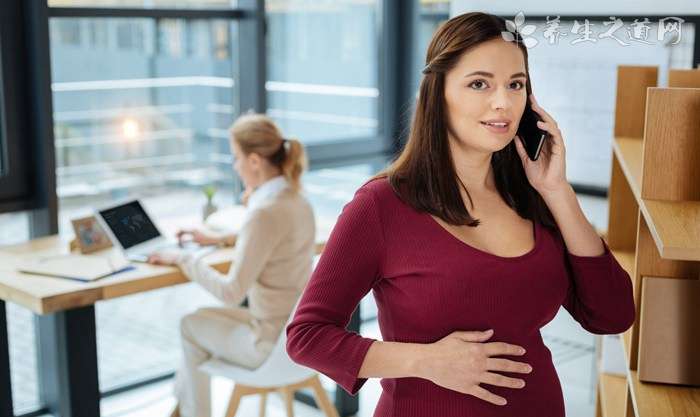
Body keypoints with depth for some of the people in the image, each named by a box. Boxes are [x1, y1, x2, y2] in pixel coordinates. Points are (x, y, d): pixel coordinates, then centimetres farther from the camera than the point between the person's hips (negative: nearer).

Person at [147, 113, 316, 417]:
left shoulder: (265, 212, -26)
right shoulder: (295, 199, 2)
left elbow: (232, 293, -24)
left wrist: (184, 259, -11)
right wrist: (216, 239, 20)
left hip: (276, 343, -8)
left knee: (192, 324, 17)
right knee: (205, 315, 25)